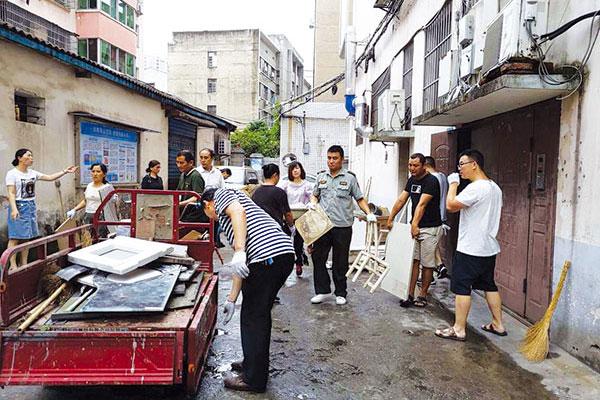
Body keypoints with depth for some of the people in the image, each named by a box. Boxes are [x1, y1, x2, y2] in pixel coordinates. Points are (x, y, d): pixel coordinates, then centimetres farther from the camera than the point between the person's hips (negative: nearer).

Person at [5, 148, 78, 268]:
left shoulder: (32, 173, 10)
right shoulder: (12, 174, -8)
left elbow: (50, 177, 12)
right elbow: (11, 193, -13)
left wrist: (65, 171, 3)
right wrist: (14, 209, -23)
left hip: (31, 206, 7)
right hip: (19, 206, -7)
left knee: (27, 236, 10)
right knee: (15, 237, -6)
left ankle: (24, 263, 17)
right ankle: (13, 265, -3)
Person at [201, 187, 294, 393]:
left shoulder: (221, 194, 13)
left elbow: (239, 212, -13)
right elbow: (241, 267, 33)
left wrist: (239, 252, -21)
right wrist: (231, 299, 35)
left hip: (267, 256, -9)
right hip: (285, 254, 10)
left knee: (253, 318, 4)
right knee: (261, 314, 23)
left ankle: (254, 379, 17)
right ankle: (253, 362, 40)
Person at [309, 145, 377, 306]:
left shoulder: (350, 177, 2)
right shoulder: (321, 176, 10)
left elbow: (360, 198, 4)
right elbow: (315, 194, 20)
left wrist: (368, 213, -9)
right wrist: (313, 202, -1)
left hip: (342, 226, -3)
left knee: (340, 262, 6)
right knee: (318, 257, 4)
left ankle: (340, 293, 20)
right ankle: (322, 291, 18)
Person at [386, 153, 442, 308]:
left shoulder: (431, 181, -14)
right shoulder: (412, 180, 11)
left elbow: (422, 204, -27)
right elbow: (401, 200, 12)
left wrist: (415, 224, -36)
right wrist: (390, 218, 9)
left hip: (430, 228, -7)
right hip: (415, 227, 7)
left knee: (427, 264, 3)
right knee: (413, 260, 4)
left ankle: (422, 296, 14)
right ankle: (410, 295, 8)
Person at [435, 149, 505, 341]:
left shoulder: (475, 188, -19)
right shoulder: (495, 187, 12)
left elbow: (451, 205, -21)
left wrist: (453, 183, -9)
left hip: (471, 248, -9)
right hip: (489, 248, 9)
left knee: (462, 287, -1)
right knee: (489, 285, 18)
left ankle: (459, 329, 5)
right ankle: (498, 325, 27)